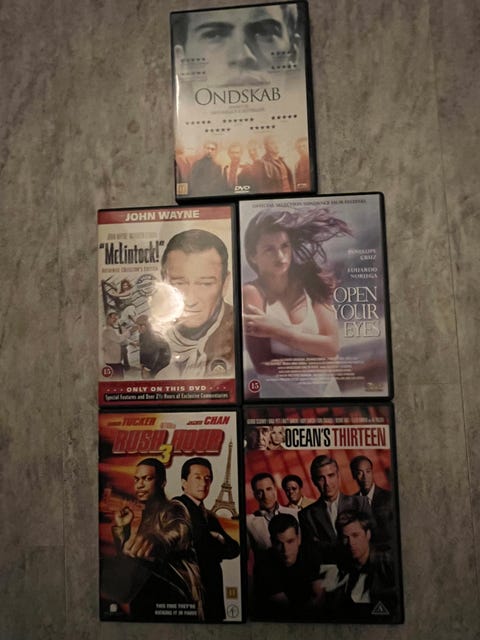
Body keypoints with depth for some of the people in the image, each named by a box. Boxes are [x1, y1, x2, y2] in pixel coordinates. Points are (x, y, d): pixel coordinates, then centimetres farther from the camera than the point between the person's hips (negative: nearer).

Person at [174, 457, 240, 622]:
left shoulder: (210, 516, 16)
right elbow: (198, 542, -20)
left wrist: (218, 539, -10)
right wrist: (218, 546, -4)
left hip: (212, 595, 7)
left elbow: (234, 548, 9)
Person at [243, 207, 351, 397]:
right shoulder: (251, 292, -11)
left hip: (325, 387, 3)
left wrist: (277, 330, -18)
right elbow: (263, 365, -16)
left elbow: (332, 346, -11)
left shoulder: (311, 283, -3)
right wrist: (318, 360, -11)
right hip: (279, 392, -3)